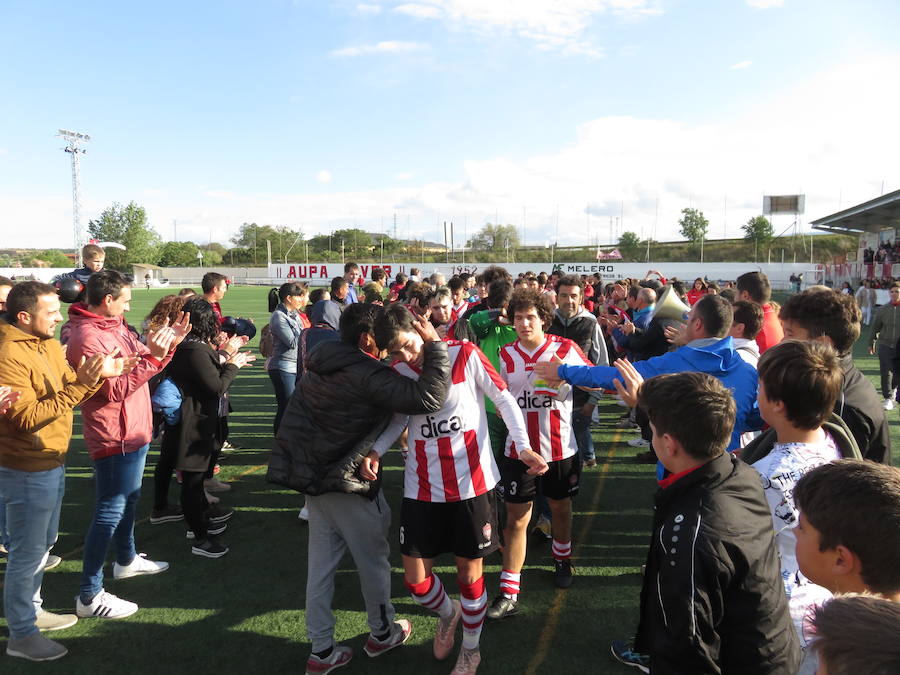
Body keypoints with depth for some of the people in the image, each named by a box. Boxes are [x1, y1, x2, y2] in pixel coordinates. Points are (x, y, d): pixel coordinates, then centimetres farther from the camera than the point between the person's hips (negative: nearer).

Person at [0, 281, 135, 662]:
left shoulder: (47, 345, 6)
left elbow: (72, 392, 9)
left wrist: (101, 374, -8)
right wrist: (79, 386, -32)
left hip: (51, 465, 9)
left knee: (42, 544, 23)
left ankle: (31, 610, 41)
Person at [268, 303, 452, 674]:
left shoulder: (318, 364, 3)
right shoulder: (369, 375, -23)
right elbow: (429, 398, -32)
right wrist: (435, 345, -24)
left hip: (312, 475, 8)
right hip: (350, 482, -7)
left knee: (320, 563, 14)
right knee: (373, 559, 14)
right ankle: (382, 632, 33)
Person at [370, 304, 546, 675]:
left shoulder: (465, 355, -12)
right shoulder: (397, 373, -1)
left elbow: (504, 399, -6)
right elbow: (398, 420, 9)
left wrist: (524, 447, -17)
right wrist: (375, 451, -10)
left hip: (472, 483, -3)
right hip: (422, 487, 3)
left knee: (469, 570, 10)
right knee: (414, 578, 5)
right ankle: (448, 612, 41)